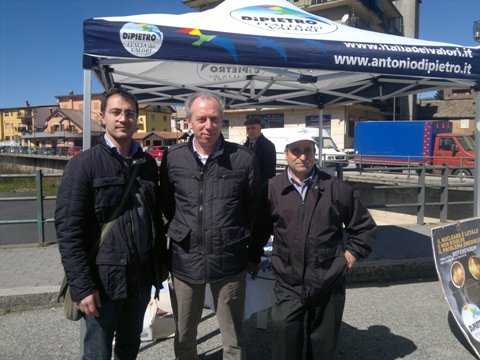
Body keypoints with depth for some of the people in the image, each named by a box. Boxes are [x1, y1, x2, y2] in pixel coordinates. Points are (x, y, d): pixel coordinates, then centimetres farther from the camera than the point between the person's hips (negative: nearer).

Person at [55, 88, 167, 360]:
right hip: (103, 279, -4)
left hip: (141, 278, 5)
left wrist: (161, 264, 10)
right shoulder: (84, 164, -8)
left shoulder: (148, 164, 6)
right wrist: (82, 286, -16)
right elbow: (69, 230, -13)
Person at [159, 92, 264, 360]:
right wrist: (182, 234, 8)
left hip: (229, 261, -1)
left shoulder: (243, 158, -7)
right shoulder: (173, 158, -2)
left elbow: (256, 210, 1)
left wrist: (254, 254, 5)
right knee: (184, 337, 19)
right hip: (185, 260, 2)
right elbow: (166, 205, 10)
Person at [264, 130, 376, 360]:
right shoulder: (273, 188, -1)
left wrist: (353, 252, 5)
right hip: (288, 284, -1)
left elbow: (364, 225, 11)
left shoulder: (335, 188, 0)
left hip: (328, 283, 1)